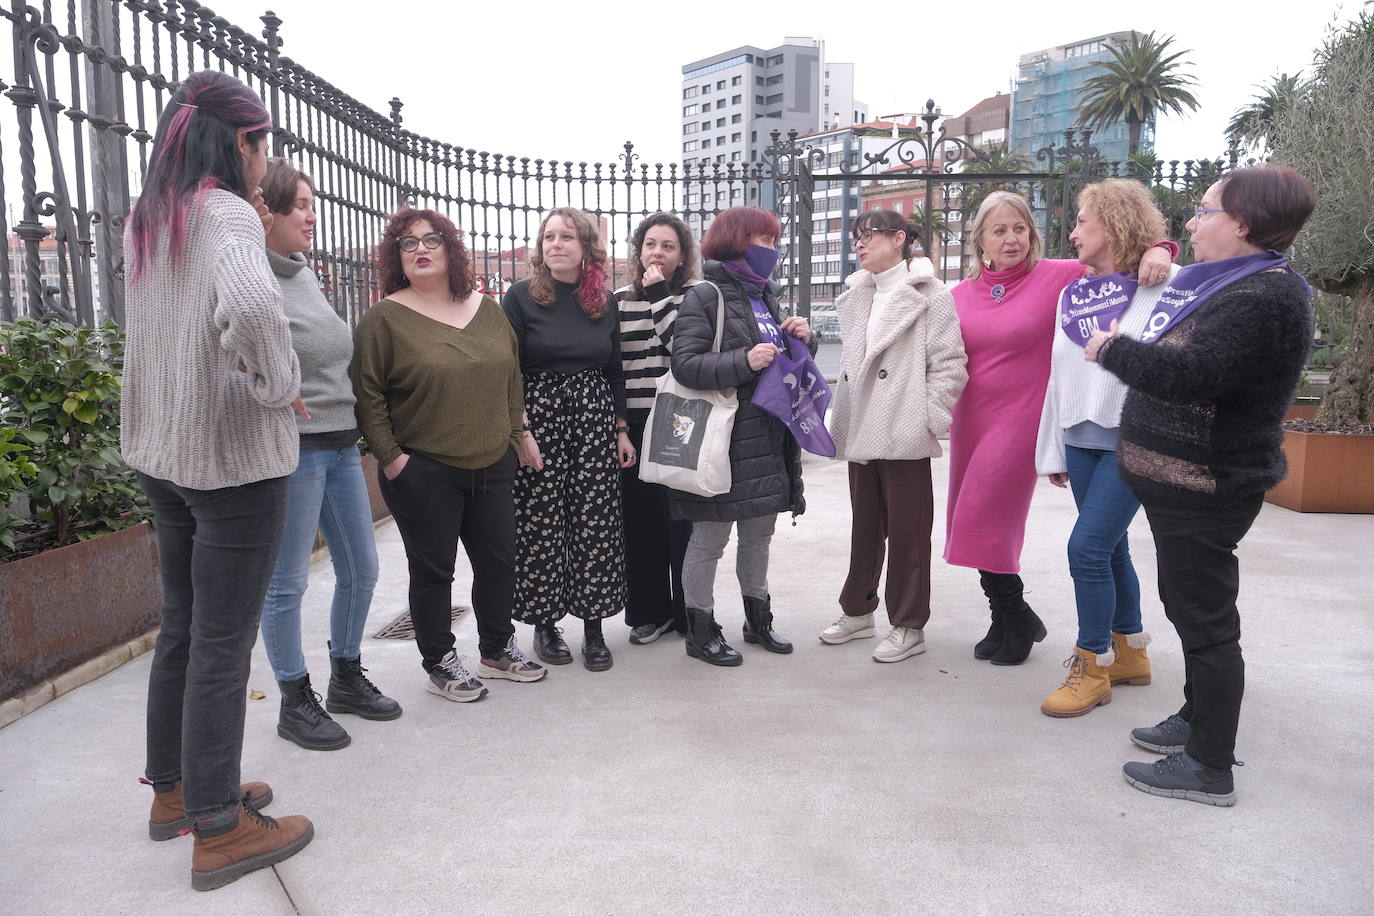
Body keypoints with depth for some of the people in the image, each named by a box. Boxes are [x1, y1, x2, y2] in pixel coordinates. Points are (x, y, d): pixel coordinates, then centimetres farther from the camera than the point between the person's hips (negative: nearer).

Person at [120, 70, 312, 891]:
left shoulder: (144, 223, 10)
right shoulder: (228, 214, -16)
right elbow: (250, 307, -35)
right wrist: (278, 387, -20)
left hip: (161, 452, 8)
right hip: (234, 459, -8)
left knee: (181, 630, 19)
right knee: (223, 645, 1)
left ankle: (174, 791, 34)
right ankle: (218, 832, 14)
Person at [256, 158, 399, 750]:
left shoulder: (306, 274, 13)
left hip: (341, 445, 8)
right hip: (292, 449, -8)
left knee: (361, 571, 14)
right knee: (288, 583, 4)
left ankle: (346, 679, 32)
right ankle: (295, 704, 19)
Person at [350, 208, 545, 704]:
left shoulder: (487, 309, 9)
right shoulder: (384, 318, -6)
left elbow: (512, 378, 16)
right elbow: (366, 393, -8)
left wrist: (516, 434, 10)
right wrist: (390, 456, -12)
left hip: (493, 465, 5)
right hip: (422, 472, -5)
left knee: (498, 560, 13)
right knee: (432, 569, 6)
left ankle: (497, 649, 32)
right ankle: (439, 662, 23)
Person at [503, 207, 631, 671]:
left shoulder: (605, 303, 9)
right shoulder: (521, 297, -1)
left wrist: (622, 430, 9)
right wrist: (521, 432, -11)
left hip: (596, 423, 3)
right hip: (538, 418, -3)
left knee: (596, 525, 2)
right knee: (540, 526, 1)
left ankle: (594, 626, 13)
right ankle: (544, 624, 17)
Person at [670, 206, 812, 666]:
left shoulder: (765, 296, 16)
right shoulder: (705, 296, -9)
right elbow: (685, 363, -18)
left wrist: (802, 340, 2)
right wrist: (744, 362, -27)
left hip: (768, 436, 8)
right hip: (723, 439, -8)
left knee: (758, 534, 18)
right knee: (709, 537, 3)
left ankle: (758, 619, 32)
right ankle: (701, 630, 16)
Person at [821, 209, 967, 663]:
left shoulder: (928, 294, -5)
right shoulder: (857, 295, 16)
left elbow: (949, 364, -9)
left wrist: (926, 419, -14)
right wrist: (844, 417, 13)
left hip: (904, 433, -7)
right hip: (861, 432, 7)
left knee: (907, 531, 2)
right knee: (865, 526, 17)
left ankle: (909, 626, 12)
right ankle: (858, 609, 30)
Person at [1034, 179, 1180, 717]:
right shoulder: (1072, 293, 12)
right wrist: (1052, 450, 16)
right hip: (1081, 439, 6)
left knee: (1087, 546, -10)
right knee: (1110, 548, 13)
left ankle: (1093, 666, 6)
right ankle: (1129, 652, 29)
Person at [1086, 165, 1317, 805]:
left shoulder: (1263, 296, -20)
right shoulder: (1228, 283, 14)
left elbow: (1193, 373, -30)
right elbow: (1175, 355, 21)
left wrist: (1113, 350, -17)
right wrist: (1123, 350, 5)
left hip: (1205, 486, -11)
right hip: (1183, 479, 11)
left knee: (1204, 618, -2)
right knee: (1188, 604, 21)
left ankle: (1210, 767, 9)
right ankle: (1199, 718, 39)